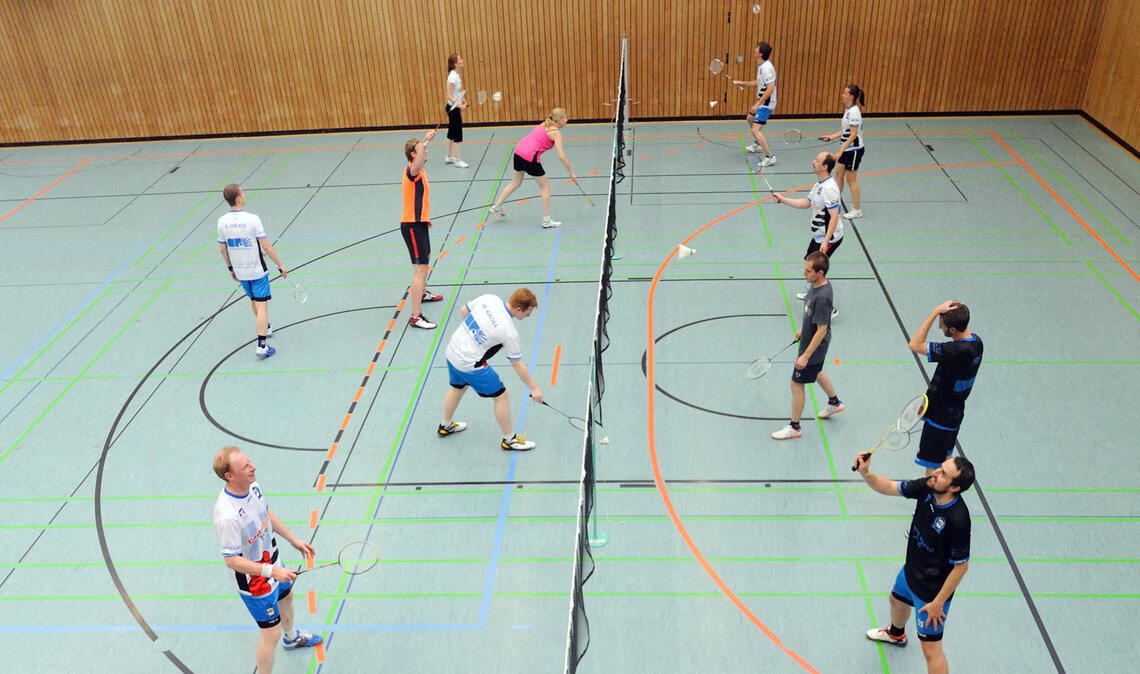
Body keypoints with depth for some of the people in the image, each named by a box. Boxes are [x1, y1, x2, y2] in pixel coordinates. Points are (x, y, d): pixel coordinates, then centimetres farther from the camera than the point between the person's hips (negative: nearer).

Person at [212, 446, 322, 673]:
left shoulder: (252, 485, -14)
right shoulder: (227, 516, -40)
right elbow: (232, 560, -31)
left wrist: (294, 540, 9)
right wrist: (272, 571, -36)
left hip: (272, 562, 10)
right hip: (254, 580, -9)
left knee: (286, 598, 35)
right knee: (271, 633, 5)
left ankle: (292, 638, 66)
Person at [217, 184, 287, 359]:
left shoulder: (222, 221, -5)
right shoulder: (252, 219, -20)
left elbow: (222, 249, 5)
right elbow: (266, 247, -18)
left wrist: (231, 268, 19)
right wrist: (280, 265, -8)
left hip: (239, 271, 6)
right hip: (257, 270, -6)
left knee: (253, 300, 26)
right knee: (261, 305, -3)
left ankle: (266, 328, 47)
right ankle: (261, 346, -8)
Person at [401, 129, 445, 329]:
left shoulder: (419, 171, 12)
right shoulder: (412, 171, -20)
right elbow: (417, 164, -46)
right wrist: (424, 142, -57)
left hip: (419, 223, 11)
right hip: (412, 226, -11)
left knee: (425, 260, 30)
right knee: (420, 269, -13)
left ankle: (422, 293, 54)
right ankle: (416, 316, -13)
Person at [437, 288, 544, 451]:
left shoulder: (488, 298, -9)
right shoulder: (509, 332, -23)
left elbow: (463, 310, 8)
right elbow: (518, 365, -14)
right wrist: (534, 388, -2)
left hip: (452, 351, 7)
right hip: (470, 364, -7)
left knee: (458, 388, 33)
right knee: (501, 396, 8)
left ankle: (446, 426, 54)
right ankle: (509, 440, 23)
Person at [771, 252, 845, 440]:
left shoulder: (822, 297, -35)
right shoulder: (816, 285, -8)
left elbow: (822, 330, -30)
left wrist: (805, 356, -26)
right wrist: (803, 329, 22)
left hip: (814, 346, -10)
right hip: (814, 342, 10)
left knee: (797, 384, 4)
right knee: (816, 372, 33)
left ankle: (794, 427, 20)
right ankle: (835, 402, 56)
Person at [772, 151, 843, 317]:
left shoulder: (829, 188, -26)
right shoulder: (819, 184, 5)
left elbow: (834, 216, -29)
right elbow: (806, 203, 15)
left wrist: (826, 241, -32)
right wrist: (783, 199, 9)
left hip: (829, 238, -10)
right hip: (819, 235, 10)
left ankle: (829, 308, 3)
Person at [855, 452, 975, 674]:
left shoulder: (958, 519, -38)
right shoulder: (927, 487, -20)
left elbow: (961, 566, -27)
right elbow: (889, 487, -9)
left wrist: (938, 603, -19)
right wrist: (865, 473, -29)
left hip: (933, 589, -9)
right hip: (910, 572, 9)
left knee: (931, 648, 2)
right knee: (897, 601, 37)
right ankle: (896, 634, 71)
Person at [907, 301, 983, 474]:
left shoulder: (957, 351, -33)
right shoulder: (976, 341, -4)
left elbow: (915, 345, -32)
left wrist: (935, 312, -32)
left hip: (940, 419, -9)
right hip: (955, 413, 9)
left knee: (933, 470, 5)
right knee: (945, 463, 25)